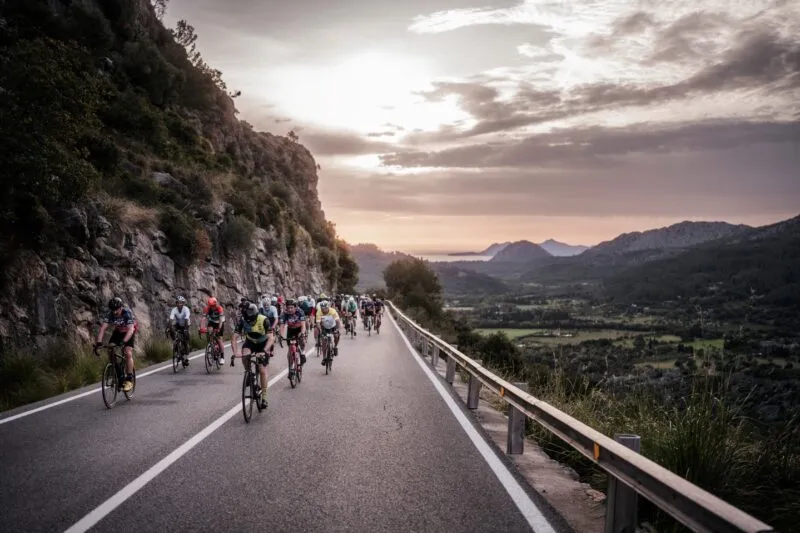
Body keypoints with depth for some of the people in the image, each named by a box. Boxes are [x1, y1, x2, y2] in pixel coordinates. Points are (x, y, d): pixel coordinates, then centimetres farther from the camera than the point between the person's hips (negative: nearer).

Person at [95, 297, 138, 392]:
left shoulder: (127, 313, -32)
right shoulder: (110, 314, -22)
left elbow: (130, 329, -42)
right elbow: (103, 328, -28)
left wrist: (123, 341, -57)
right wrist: (98, 342, -42)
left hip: (129, 332, -4)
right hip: (118, 331, 4)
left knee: (128, 353, -21)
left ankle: (129, 380, -13)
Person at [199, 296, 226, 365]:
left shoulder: (219, 308, -31)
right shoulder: (207, 308, -25)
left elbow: (221, 320, -38)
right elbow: (203, 318, -33)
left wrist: (219, 329, -51)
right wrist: (201, 328, -48)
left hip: (219, 324, -3)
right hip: (212, 322, 3)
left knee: (219, 339, -9)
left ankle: (222, 357, -3)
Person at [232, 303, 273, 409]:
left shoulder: (264, 320, -32)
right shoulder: (242, 320, -25)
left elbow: (270, 338, -36)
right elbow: (235, 338, -26)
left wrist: (265, 350, -53)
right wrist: (235, 352, -41)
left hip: (263, 344, -2)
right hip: (250, 342, 2)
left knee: (262, 370, -8)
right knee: (245, 355, -32)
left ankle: (264, 397, 5)